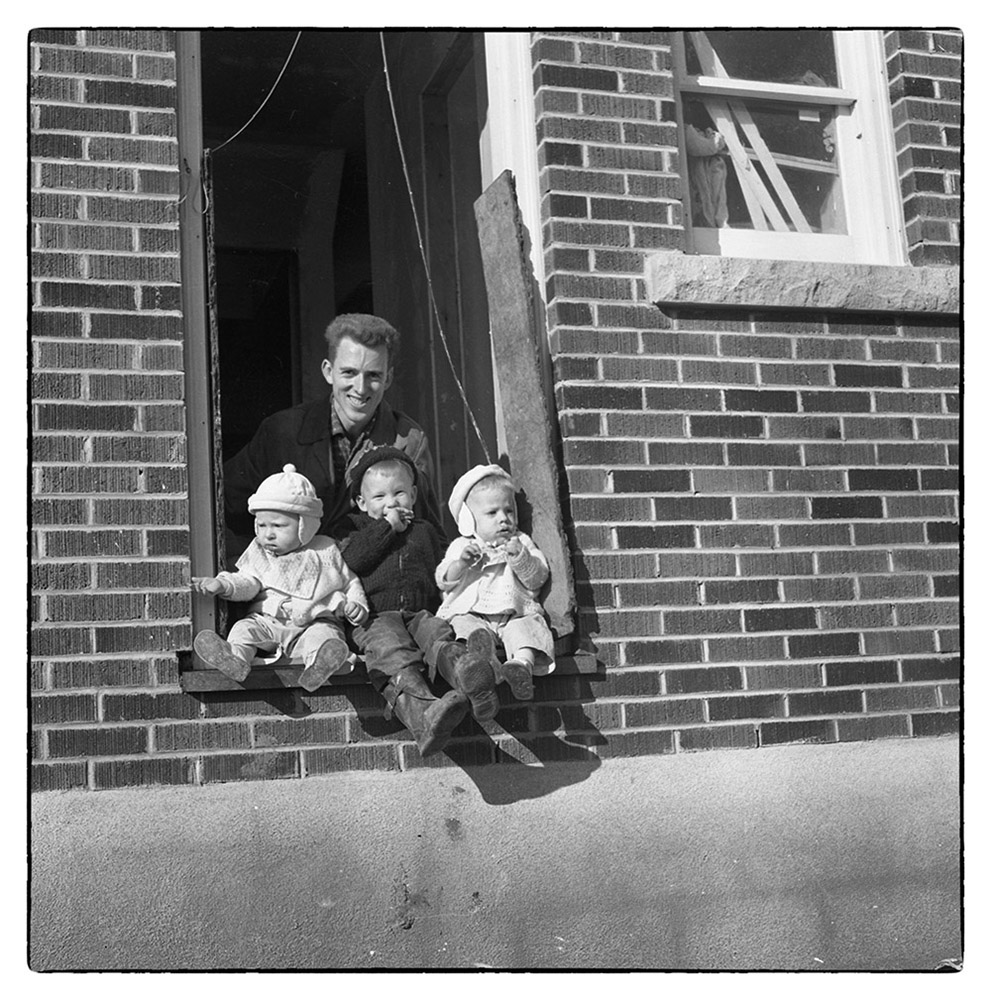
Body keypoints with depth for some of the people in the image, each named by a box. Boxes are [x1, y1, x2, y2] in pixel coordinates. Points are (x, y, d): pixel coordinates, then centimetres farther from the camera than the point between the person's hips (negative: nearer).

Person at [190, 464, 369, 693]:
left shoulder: (326, 552, 9)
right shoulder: (259, 553, 15)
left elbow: (349, 581, 16)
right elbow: (248, 583, 4)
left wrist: (355, 605, -3)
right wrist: (223, 584, -17)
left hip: (314, 621, -3)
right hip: (267, 621, 3)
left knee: (322, 634, -33)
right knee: (244, 628, -22)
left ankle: (319, 664, -63)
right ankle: (234, 657, -50)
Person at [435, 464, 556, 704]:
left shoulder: (522, 543, 20)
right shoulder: (461, 546, 19)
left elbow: (537, 578, 9)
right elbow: (443, 581, 8)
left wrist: (520, 558, -9)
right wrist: (461, 562, -10)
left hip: (516, 613, 1)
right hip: (470, 613, 0)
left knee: (529, 625, -30)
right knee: (467, 627, -32)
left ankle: (523, 662, -55)